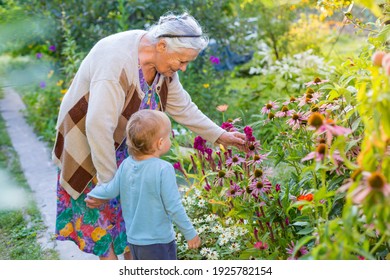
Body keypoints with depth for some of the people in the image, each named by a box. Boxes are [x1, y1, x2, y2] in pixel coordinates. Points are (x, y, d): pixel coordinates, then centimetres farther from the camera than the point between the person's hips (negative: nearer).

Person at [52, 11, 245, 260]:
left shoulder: (163, 61, -11)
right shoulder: (117, 61, -36)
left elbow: (182, 107, 2)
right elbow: (98, 127, -37)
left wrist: (219, 135, 0)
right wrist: (109, 180, -30)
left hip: (126, 144, 7)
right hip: (87, 140, -7)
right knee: (101, 210, 4)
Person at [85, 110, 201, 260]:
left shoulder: (126, 165, -5)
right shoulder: (163, 169, -22)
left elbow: (111, 190, 5)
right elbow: (173, 206, -20)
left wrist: (92, 194, 26)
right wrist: (190, 233, -8)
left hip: (133, 239, 6)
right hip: (158, 241, -6)